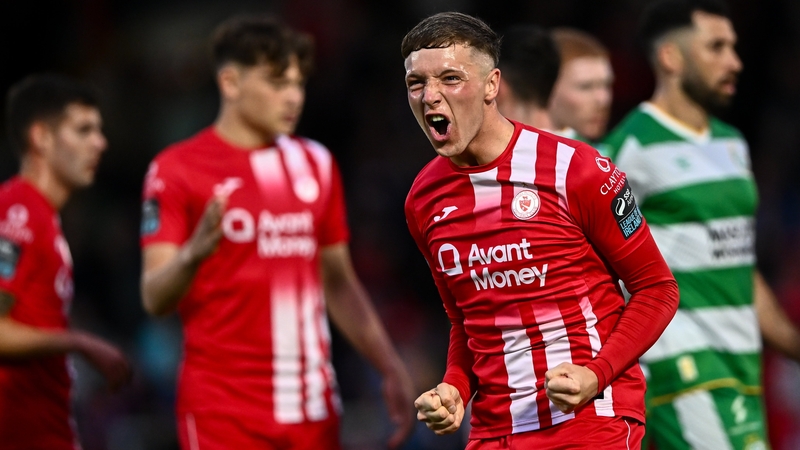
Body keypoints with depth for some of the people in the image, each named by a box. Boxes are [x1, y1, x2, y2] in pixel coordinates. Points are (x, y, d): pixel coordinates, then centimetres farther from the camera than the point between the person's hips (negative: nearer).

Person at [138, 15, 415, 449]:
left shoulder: (315, 164, 14)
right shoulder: (176, 169, -4)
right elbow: (154, 298, -10)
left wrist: (391, 368, 12)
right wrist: (193, 254, -31)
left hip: (312, 407, 5)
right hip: (224, 410, -5)